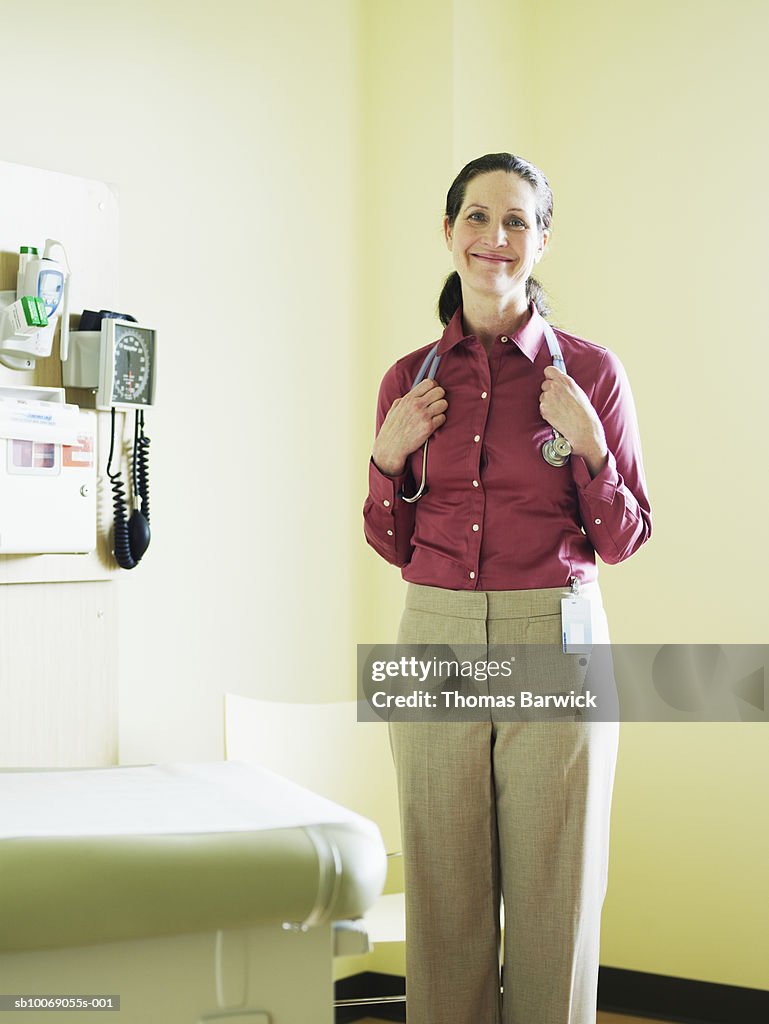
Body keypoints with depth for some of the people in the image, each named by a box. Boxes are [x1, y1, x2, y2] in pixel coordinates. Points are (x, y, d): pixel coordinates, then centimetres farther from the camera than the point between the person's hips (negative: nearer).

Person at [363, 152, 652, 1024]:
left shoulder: (589, 371, 0)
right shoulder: (409, 379, 7)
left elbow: (623, 540, 3)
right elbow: (393, 544, 13)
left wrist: (588, 443, -12)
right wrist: (389, 454, -4)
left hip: (554, 643, -2)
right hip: (437, 643, 2)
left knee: (553, 899, 4)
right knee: (444, 898, 7)